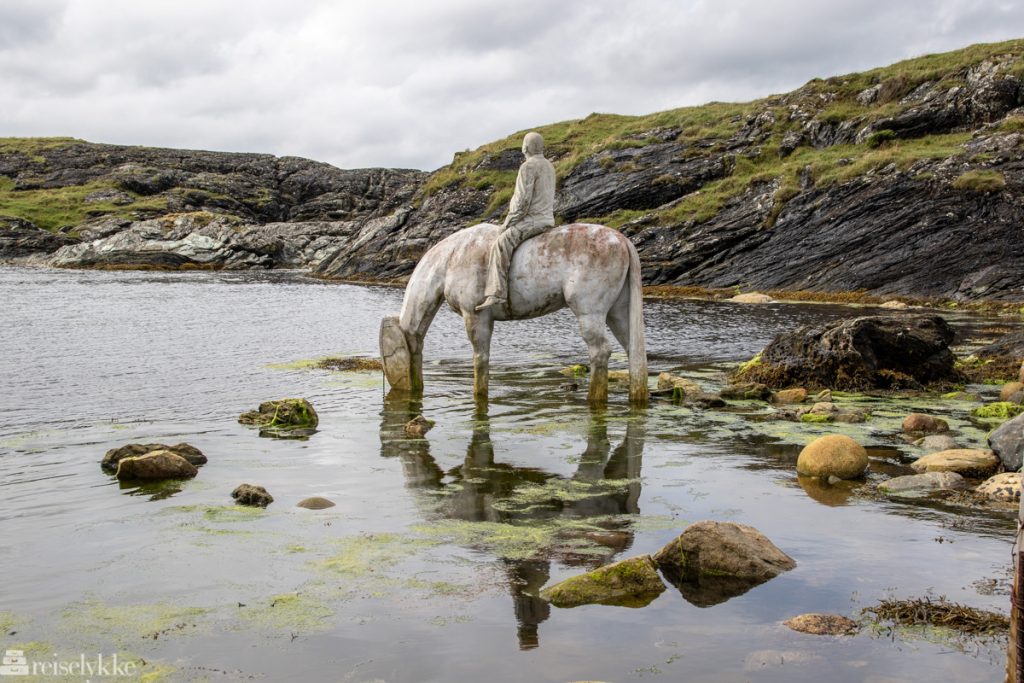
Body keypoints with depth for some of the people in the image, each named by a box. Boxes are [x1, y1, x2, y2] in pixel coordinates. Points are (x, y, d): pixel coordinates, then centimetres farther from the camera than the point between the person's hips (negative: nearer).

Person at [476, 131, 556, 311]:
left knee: (500, 245, -24)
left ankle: (496, 295, -36)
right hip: (547, 218, 10)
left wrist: (507, 223, -11)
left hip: (532, 220, -10)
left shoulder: (528, 166, -12)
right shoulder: (549, 166, 18)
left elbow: (523, 200, -19)